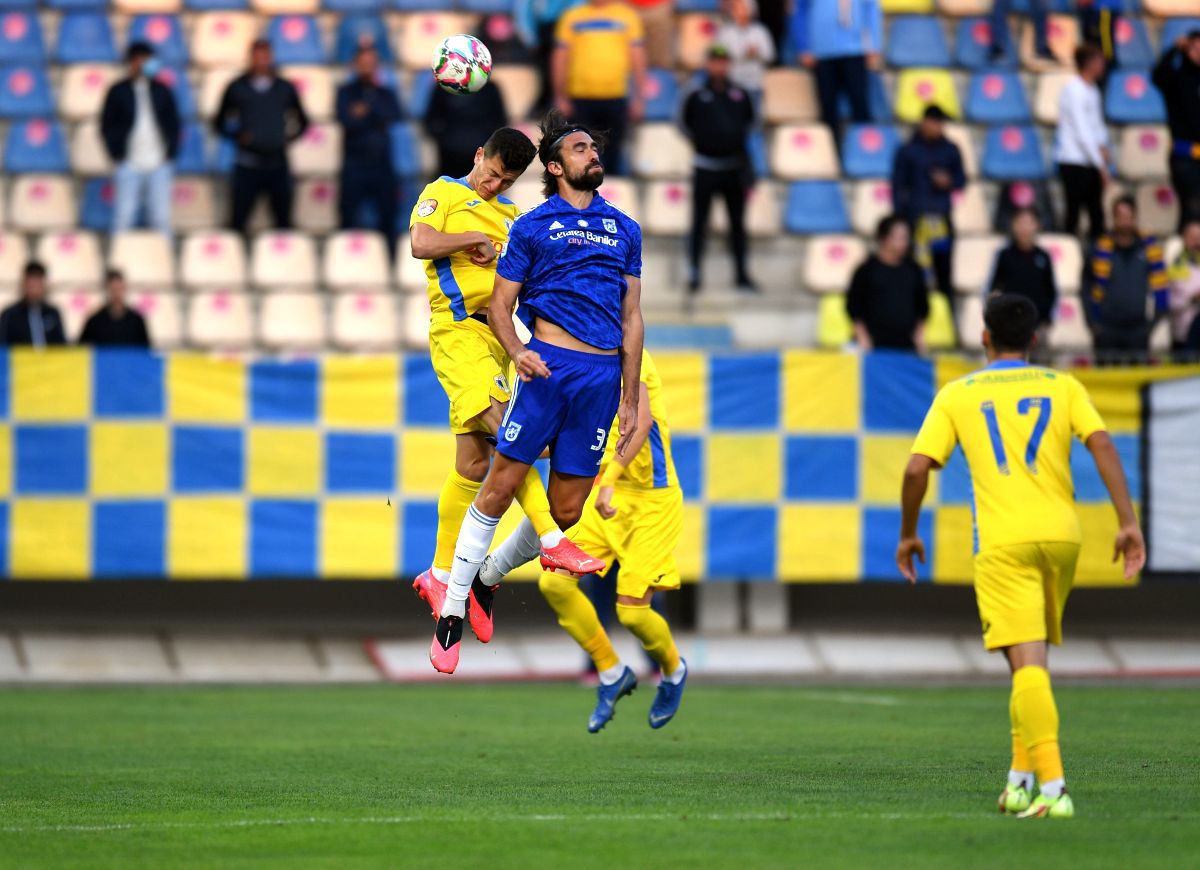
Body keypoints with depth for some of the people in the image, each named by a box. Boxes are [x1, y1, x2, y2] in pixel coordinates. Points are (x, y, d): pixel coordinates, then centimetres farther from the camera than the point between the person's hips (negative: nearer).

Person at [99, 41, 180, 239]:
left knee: (161, 217, 1)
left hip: (159, 165, 2)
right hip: (129, 164, -2)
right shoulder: (118, 92, 5)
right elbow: (107, 127, 5)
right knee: (124, 217, -5)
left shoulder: (162, 92, 11)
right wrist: (117, 156, -4)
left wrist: (170, 154, 3)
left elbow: (173, 124, 14)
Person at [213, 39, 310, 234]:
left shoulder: (285, 88, 9)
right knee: (238, 220, -6)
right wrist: (237, 136, -5)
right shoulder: (237, 88, 6)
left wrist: (291, 138, 1)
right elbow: (220, 123, 13)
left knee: (283, 220, 1)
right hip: (248, 165, -1)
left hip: (277, 164, 1)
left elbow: (302, 122, 20)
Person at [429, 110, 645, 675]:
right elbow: (499, 304, 6)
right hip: (549, 367, -4)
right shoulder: (533, 226, 7)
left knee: (565, 511, 2)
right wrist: (516, 352, -15)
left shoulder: (625, 229, 17)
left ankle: (486, 577, 25)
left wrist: (630, 400, 13)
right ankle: (452, 613, 0)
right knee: (501, 485, -9)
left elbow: (632, 318, 18)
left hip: (604, 375, 4)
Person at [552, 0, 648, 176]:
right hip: (580, 98, 0)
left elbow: (637, 59, 7)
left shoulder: (628, 17, 7)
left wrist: (638, 99, 3)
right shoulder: (571, 17, 8)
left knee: (614, 155, 5)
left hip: (615, 97, 0)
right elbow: (560, 59, 8)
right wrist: (560, 98, 2)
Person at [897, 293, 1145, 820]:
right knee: (1032, 660, 19)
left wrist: (908, 535, 14)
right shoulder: (1062, 386, 12)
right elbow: (1101, 444, -3)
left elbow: (917, 469, 0)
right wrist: (1128, 523, -5)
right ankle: (1021, 779, 21)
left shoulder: (957, 395, 8)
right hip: (1060, 534, 3)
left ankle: (1052, 788, -21)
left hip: (1003, 541, -3)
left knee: (1027, 664, -10)